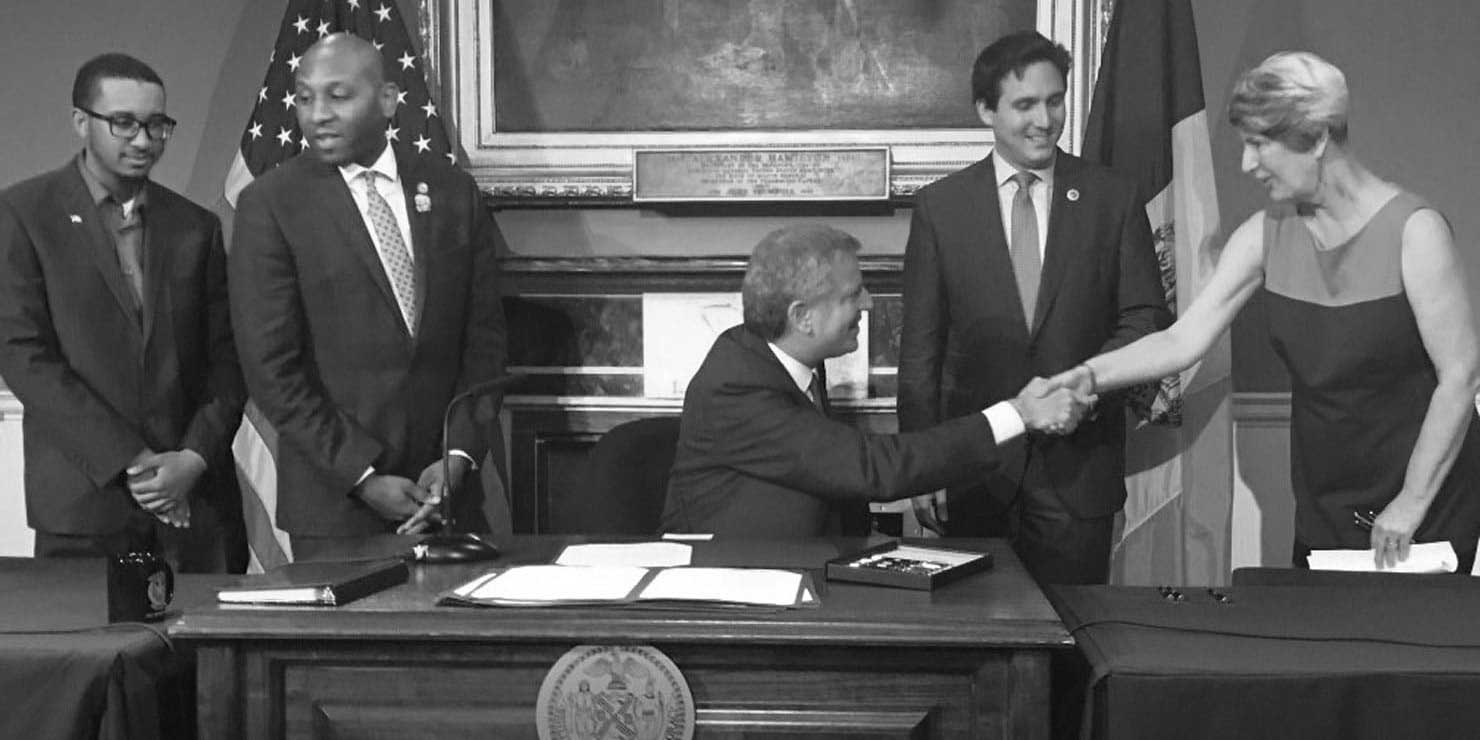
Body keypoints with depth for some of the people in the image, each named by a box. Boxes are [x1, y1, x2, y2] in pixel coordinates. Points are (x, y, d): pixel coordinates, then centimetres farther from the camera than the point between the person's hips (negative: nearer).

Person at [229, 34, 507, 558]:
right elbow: (270, 368, -8)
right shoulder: (269, 205, -4)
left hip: (444, 490, 3)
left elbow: (484, 336, 6)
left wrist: (459, 455, -6)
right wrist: (363, 476, -12)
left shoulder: (451, 192, 6)